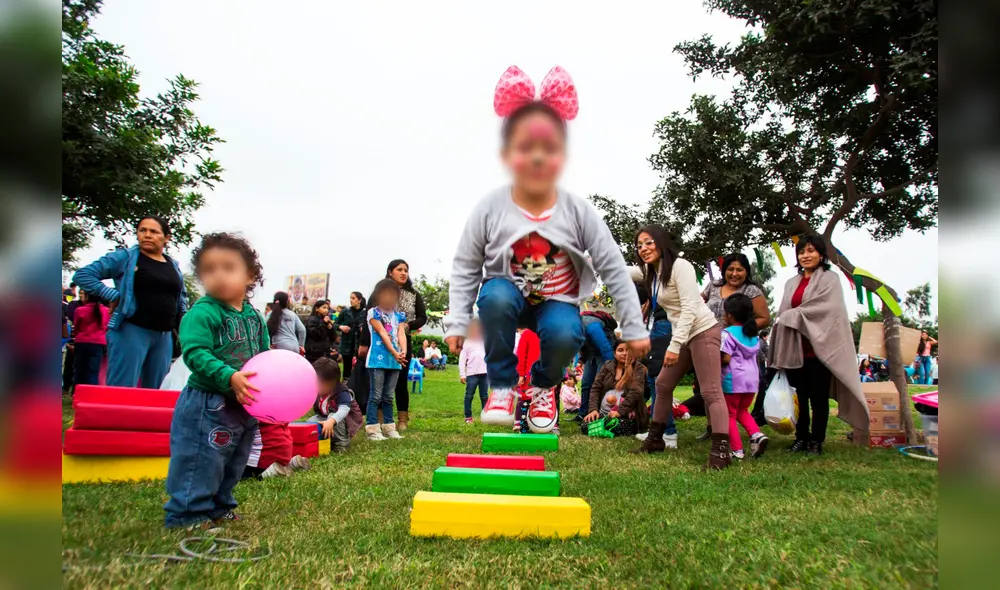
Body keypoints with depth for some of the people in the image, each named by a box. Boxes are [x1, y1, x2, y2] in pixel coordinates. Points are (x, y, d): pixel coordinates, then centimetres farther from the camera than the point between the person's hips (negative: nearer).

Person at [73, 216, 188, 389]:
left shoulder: (174, 266, 13)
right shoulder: (125, 257, -1)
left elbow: (182, 296, 28)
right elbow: (82, 275, -4)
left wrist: (184, 322, 14)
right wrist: (113, 295, -11)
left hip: (164, 336, 5)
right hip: (131, 331, -5)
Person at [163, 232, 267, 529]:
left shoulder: (255, 317, 7)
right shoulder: (202, 312, -16)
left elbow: (264, 356, 14)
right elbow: (195, 353, -25)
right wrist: (230, 377, -35)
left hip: (246, 405, 7)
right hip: (209, 403, -7)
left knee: (233, 463, 20)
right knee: (202, 463, 0)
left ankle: (218, 507, 36)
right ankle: (187, 516, 17)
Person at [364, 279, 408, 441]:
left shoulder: (399, 315, 12)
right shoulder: (373, 312, -3)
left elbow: (401, 334, -3)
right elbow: (383, 334, -14)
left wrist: (403, 351, -23)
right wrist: (395, 353, -24)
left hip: (394, 361, 5)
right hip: (378, 359, -5)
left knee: (388, 396, 12)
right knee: (376, 396, -3)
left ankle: (388, 427, 18)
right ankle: (372, 429, 1)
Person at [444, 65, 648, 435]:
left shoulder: (579, 212, -15)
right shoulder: (490, 210, -16)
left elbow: (614, 270, -8)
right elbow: (465, 269, -6)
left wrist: (634, 328, -6)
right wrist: (456, 322, -11)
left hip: (557, 300, 0)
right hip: (510, 292, 0)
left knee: (564, 334, -32)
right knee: (495, 297, -35)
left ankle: (544, 386, 6)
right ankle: (502, 385, -11)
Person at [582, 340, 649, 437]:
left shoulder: (639, 368, -2)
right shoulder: (607, 366, 11)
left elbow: (635, 392, -14)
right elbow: (596, 388, 6)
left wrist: (619, 411, -24)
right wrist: (593, 409, -10)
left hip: (627, 415, -3)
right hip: (604, 413, 4)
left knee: (614, 429, -34)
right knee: (586, 427, -22)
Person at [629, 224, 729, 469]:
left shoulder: (680, 266, -14)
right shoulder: (651, 272, 11)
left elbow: (689, 308, -21)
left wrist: (674, 345, -23)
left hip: (704, 331, -9)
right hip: (684, 336, 9)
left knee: (711, 392, -12)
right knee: (663, 384, 13)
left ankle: (721, 451, -12)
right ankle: (655, 439, 24)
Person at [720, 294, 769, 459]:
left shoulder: (728, 333, -11)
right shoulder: (753, 334, 13)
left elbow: (725, 359, -18)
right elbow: (754, 355, 18)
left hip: (733, 379, -7)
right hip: (752, 378, 7)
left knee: (730, 414, 5)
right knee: (742, 411, 24)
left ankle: (737, 450, 3)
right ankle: (757, 434, 2)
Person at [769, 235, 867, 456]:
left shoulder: (829, 279, 1)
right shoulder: (791, 283, 16)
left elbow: (825, 310, -13)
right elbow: (783, 315, 14)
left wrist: (791, 315, -9)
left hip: (818, 348, -4)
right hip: (794, 349, 5)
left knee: (818, 397, 3)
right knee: (799, 396, 9)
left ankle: (816, 441, 13)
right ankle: (801, 438, 18)